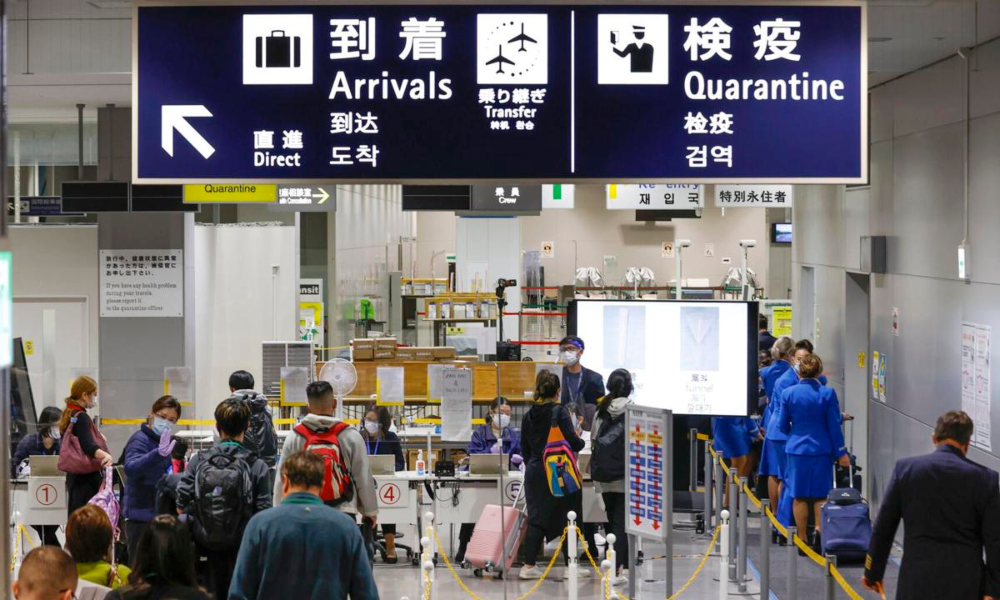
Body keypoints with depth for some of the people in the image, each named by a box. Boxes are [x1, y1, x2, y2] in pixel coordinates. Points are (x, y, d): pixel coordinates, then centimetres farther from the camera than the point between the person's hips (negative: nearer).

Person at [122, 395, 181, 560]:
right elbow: (131, 468, -33)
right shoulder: (140, 440, -13)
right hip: (141, 516, -8)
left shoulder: (163, 441, 13)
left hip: (158, 514, 9)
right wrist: (158, 453, -47)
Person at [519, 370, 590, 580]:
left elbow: (524, 448, 12)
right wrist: (581, 442, 5)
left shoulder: (529, 416, 6)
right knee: (567, 519, 5)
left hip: (534, 473, 5)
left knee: (536, 519, 7)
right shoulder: (559, 412, -11)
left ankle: (529, 565, 4)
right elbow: (572, 441, -16)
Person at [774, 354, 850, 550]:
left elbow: (782, 426, 2)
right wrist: (841, 452, 3)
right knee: (821, 495, 11)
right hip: (822, 450, -1)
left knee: (799, 497, 9)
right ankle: (820, 530, -7)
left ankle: (802, 539, 13)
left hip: (796, 449, 1)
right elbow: (834, 425, -6)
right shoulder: (827, 393, -8)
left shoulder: (788, 393, -5)